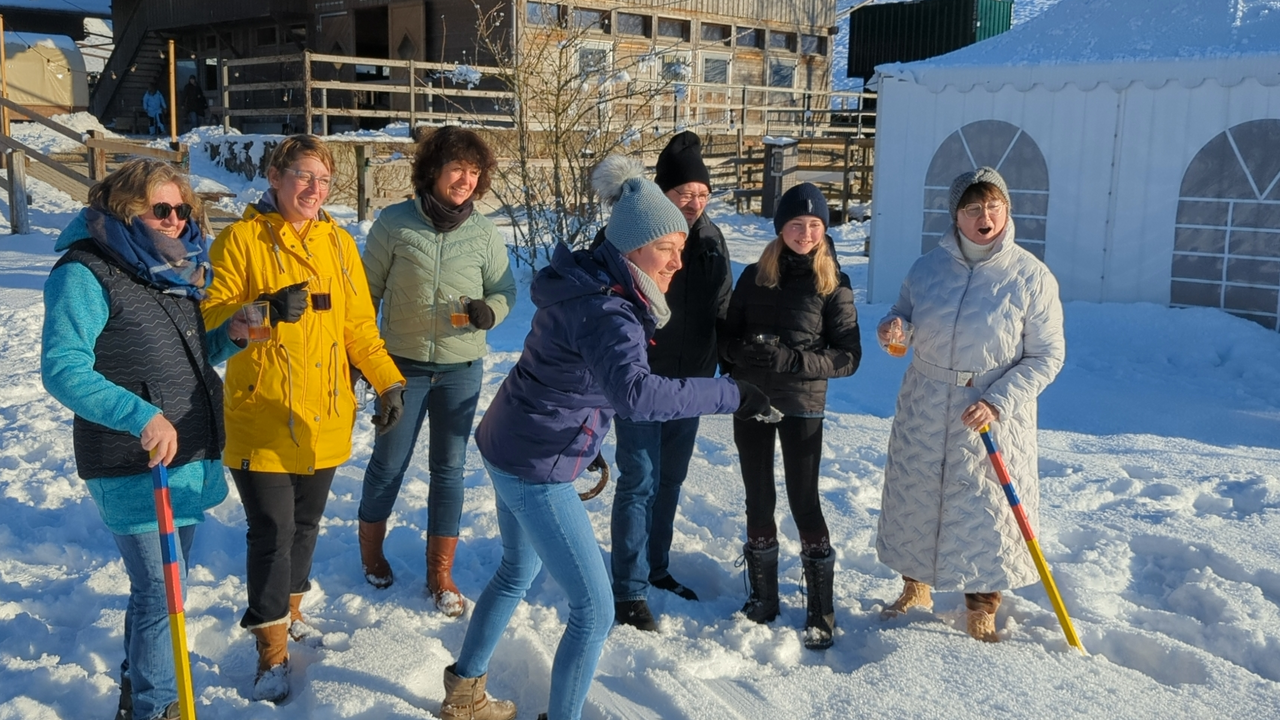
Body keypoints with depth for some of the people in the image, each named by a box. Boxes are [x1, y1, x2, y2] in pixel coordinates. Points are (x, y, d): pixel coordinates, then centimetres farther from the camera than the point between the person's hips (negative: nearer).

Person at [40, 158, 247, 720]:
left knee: (163, 585, 19)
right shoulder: (85, 274, -13)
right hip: (131, 467, -8)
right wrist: (142, 416, -31)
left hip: (192, 456, 8)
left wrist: (231, 335, -2)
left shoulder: (183, 267, 10)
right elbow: (62, 369, -22)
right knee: (160, 590, -6)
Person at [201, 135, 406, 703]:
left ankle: (289, 613, 40)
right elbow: (211, 316, -9)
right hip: (263, 418, -5)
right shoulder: (241, 239, -6)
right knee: (272, 532, -3)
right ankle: (272, 655, 10)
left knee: (305, 523, 17)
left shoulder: (338, 241, 8)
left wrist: (388, 381, -1)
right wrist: (267, 310, -27)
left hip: (326, 418, 5)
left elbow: (358, 323, 10)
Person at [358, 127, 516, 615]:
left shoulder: (484, 234, -4)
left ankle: (440, 573, 21)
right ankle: (370, 549, 36)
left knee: (449, 468, 8)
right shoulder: (394, 223, -9)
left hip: (461, 369, 2)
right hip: (402, 365, -2)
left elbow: (505, 290, 7)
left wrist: (489, 310, -16)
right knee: (389, 462, 10)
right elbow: (367, 291, 0)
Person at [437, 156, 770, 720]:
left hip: (508, 448, 11)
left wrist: (586, 441, 25)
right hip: (536, 471, -11)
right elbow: (636, 394, -46)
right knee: (594, 610, -2)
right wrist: (732, 395, -41)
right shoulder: (605, 314, -27)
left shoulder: (589, 286, 4)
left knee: (518, 571, 28)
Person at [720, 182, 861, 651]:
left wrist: (791, 359, -19)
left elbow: (848, 356, -7)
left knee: (805, 502, -2)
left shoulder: (833, 285, -4)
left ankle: (821, 612, 10)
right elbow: (727, 336, 8)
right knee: (759, 499, 11)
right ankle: (763, 596, 26)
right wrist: (744, 350, -15)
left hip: (802, 406, -3)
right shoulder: (754, 277, 4)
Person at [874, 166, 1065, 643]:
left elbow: (1046, 356, -7)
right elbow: (903, 316, 13)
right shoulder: (927, 267, 0)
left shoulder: (1031, 277, -10)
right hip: (924, 412, 3)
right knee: (916, 501, 15)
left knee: (988, 511, 5)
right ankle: (915, 591, 39)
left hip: (993, 419, -3)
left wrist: (999, 402, -18)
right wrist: (894, 329, -12)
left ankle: (981, 615, 25)